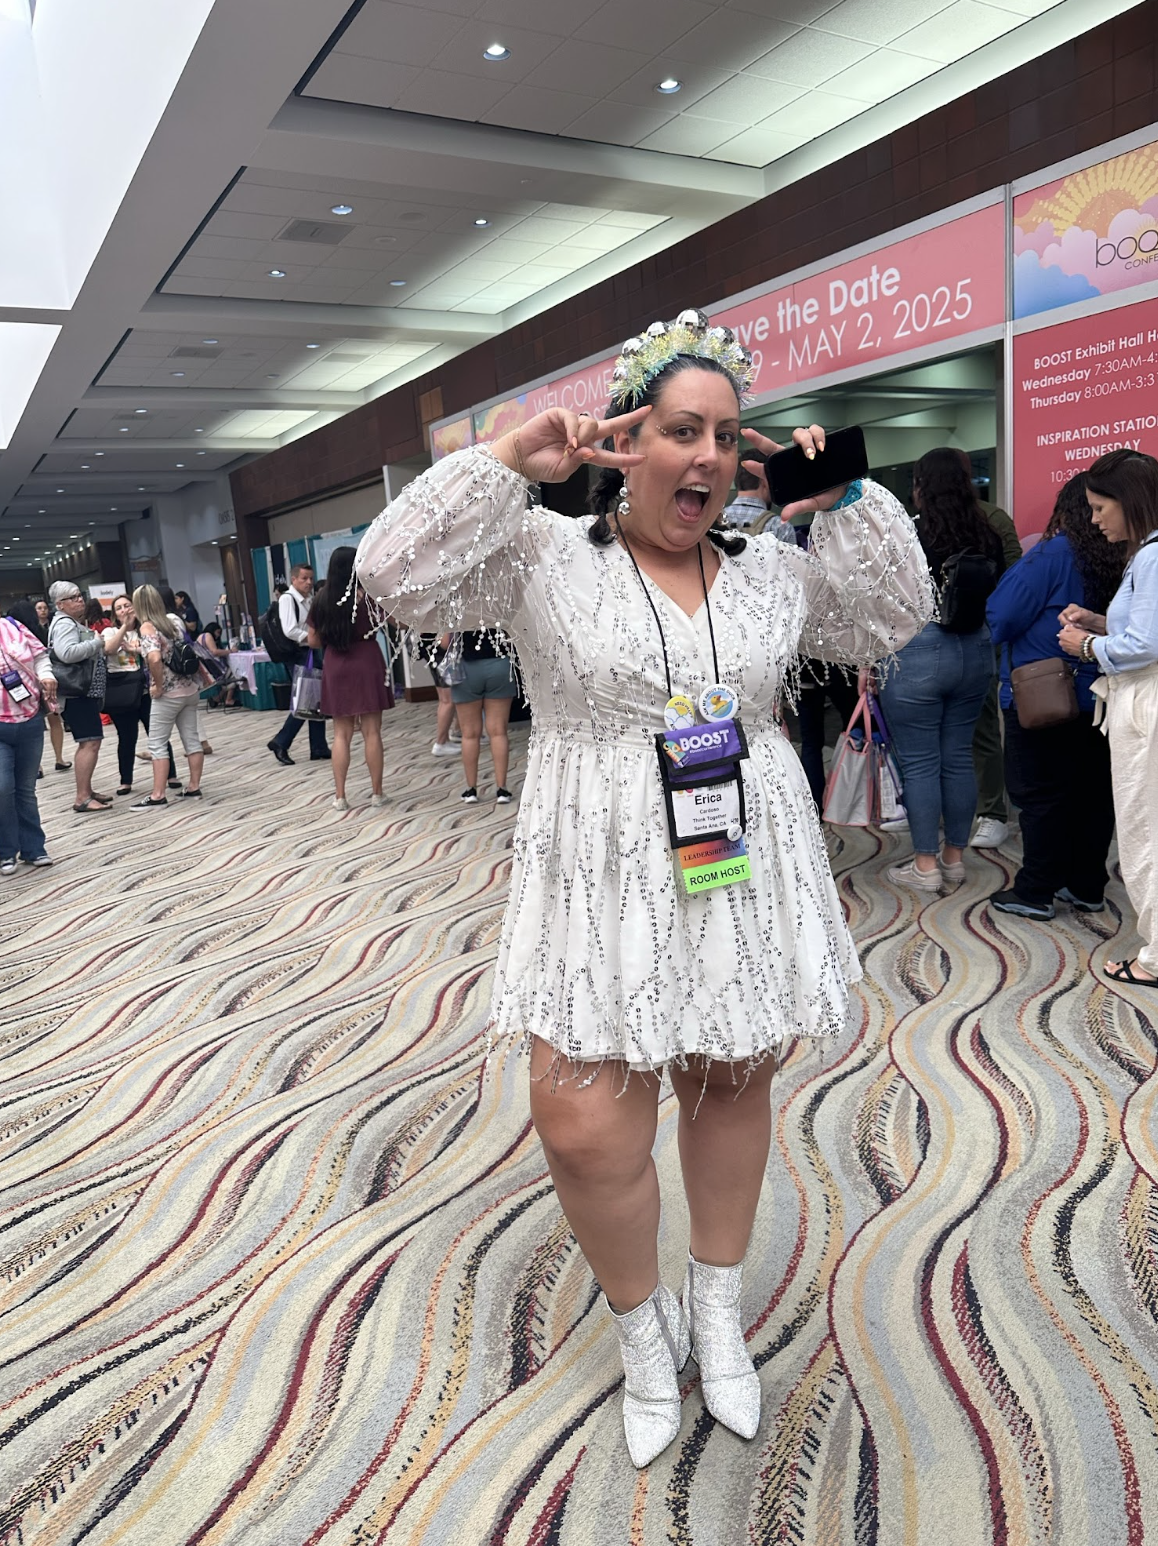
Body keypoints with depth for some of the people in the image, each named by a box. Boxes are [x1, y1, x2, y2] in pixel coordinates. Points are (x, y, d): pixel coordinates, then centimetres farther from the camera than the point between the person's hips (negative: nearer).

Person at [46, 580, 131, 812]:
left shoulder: (76, 624, 20)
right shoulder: (64, 624, -12)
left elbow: (104, 651, 27)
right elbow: (68, 653, -29)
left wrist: (124, 628, 20)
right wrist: (97, 642, -17)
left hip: (88, 692, 11)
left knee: (90, 743, 14)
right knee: (90, 743, -14)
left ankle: (87, 792, 21)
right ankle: (82, 799, -15)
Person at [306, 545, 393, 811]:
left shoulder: (321, 600, 2)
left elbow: (313, 642, 8)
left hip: (335, 668, 3)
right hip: (367, 664, -3)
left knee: (341, 734, 9)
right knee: (371, 732, 3)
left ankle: (340, 796, 9)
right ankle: (376, 793, 8)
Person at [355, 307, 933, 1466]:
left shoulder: (771, 570, 7)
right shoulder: (544, 557, -4)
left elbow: (896, 615, 12)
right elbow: (398, 575, -11)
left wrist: (843, 494, 2)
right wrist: (509, 461, -15)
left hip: (747, 875, 4)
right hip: (605, 883, -3)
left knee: (733, 1087, 16)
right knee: (585, 1131, -4)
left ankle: (718, 1307, 43)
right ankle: (643, 1326, 29)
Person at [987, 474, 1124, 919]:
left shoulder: (1053, 555, -15)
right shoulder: (1121, 561, 1)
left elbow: (1001, 618, -14)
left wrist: (1023, 565, 1)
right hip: (1098, 700, 6)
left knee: (1042, 796, 2)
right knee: (1094, 794, 13)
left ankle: (1035, 891, 10)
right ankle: (1087, 887, 24)